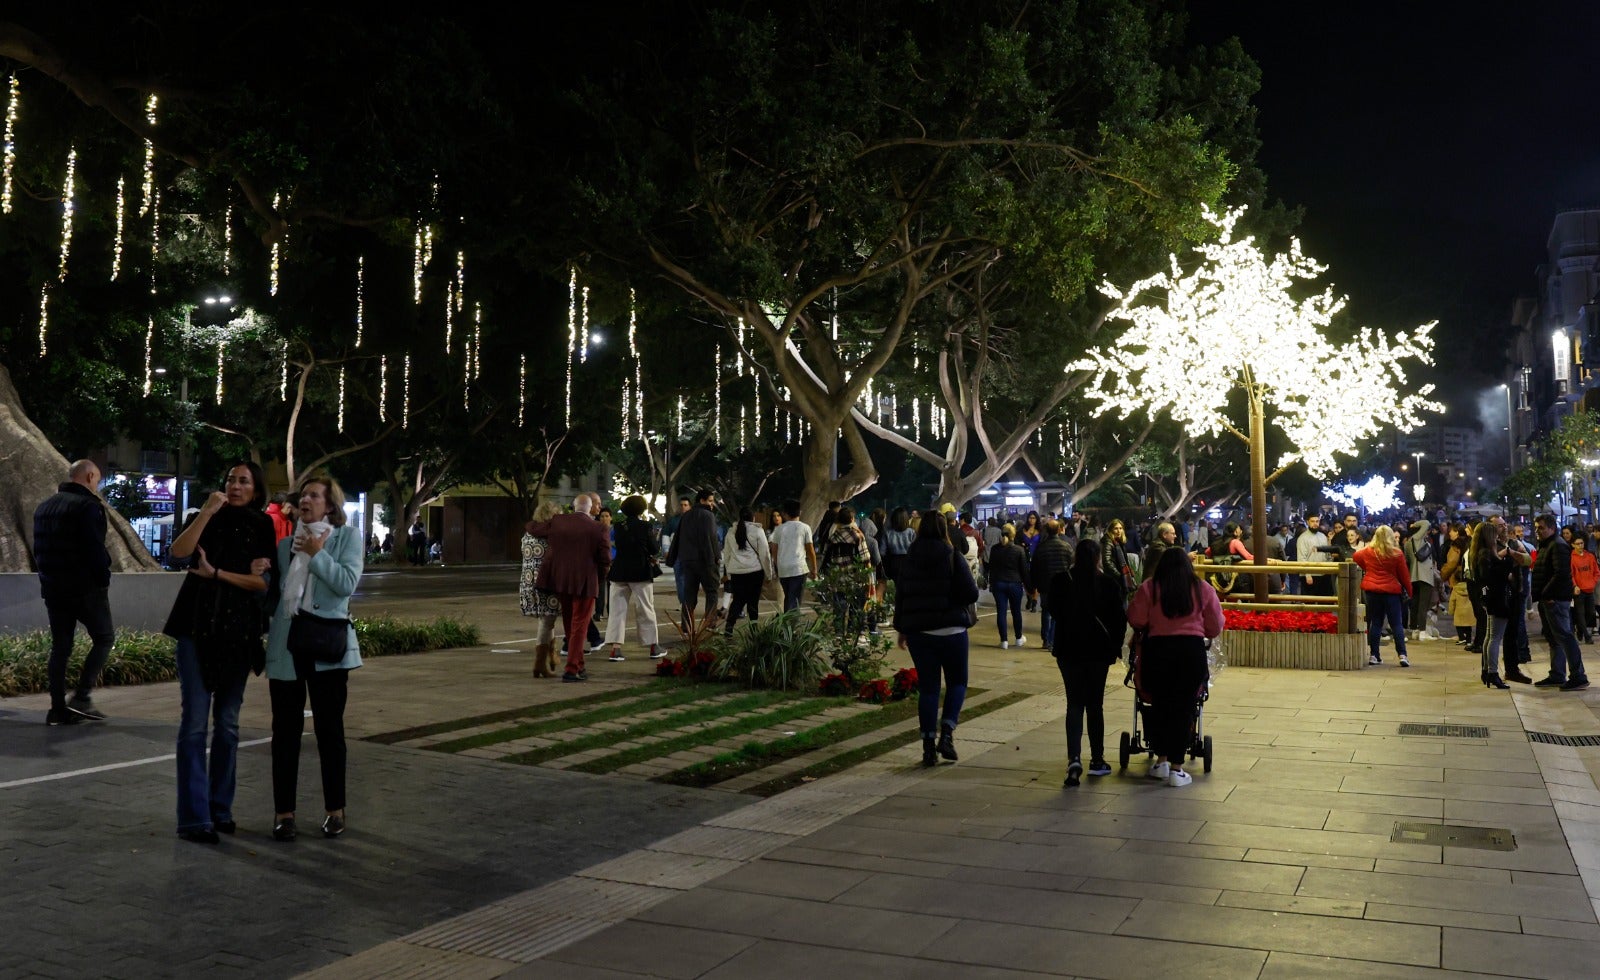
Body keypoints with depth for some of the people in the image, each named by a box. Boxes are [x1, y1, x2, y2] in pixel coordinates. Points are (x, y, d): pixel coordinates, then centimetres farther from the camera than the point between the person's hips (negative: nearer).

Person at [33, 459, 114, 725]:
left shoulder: (44, 507, 15)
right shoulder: (88, 506, -13)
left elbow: (39, 549, 18)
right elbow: (95, 549, -19)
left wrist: (50, 576, 18)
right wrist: (104, 578, -8)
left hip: (53, 588, 8)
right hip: (86, 588, -7)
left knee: (60, 646, 9)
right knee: (103, 638, 5)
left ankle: (58, 708, 7)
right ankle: (81, 697, -5)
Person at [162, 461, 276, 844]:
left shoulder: (262, 529, 7)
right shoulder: (210, 520, 6)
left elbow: (262, 582, -2)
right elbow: (178, 551, -13)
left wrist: (216, 573, -12)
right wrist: (207, 511, -17)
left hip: (239, 631, 2)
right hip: (199, 628, -2)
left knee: (228, 723, 8)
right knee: (195, 722, -6)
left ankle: (220, 808, 17)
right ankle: (194, 817, -4)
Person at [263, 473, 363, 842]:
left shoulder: (346, 537, 2)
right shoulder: (286, 543, 15)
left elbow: (347, 583, -12)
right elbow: (274, 592, 17)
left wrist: (317, 553, -10)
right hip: (286, 643, 4)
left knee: (329, 728, 4)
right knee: (285, 730, 5)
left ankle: (334, 809, 16)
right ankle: (283, 811, 14)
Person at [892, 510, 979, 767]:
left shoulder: (908, 560, 2)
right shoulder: (953, 558, -8)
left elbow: (900, 596, 6)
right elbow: (971, 594, -11)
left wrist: (901, 630, 15)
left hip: (918, 631, 3)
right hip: (951, 629, -3)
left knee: (927, 687, 9)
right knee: (957, 682, 13)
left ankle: (929, 745, 7)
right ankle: (946, 733, -3)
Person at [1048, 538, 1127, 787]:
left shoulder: (1061, 580, -7)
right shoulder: (1109, 584, -8)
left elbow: (1052, 608, 1)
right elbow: (1120, 617, -5)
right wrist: (1116, 645, 7)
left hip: (1068, 649, 0)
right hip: (1099, 650, 0)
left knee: (1074, 704, 3)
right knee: (1095, 705, 12)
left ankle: (1074, 759, -13)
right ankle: (1097, 760, 19)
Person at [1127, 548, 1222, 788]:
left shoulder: (1150, 588, 1)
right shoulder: (1203, 589, 4)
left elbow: (1135, 619, -3)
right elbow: (1215, 627, 6)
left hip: (1157, 649, 0)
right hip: (1192, 650, 0)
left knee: (1160, 705, 14)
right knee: (1184, 708, 4)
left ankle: (1161, 761, 19)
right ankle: (1176, 769, 6)